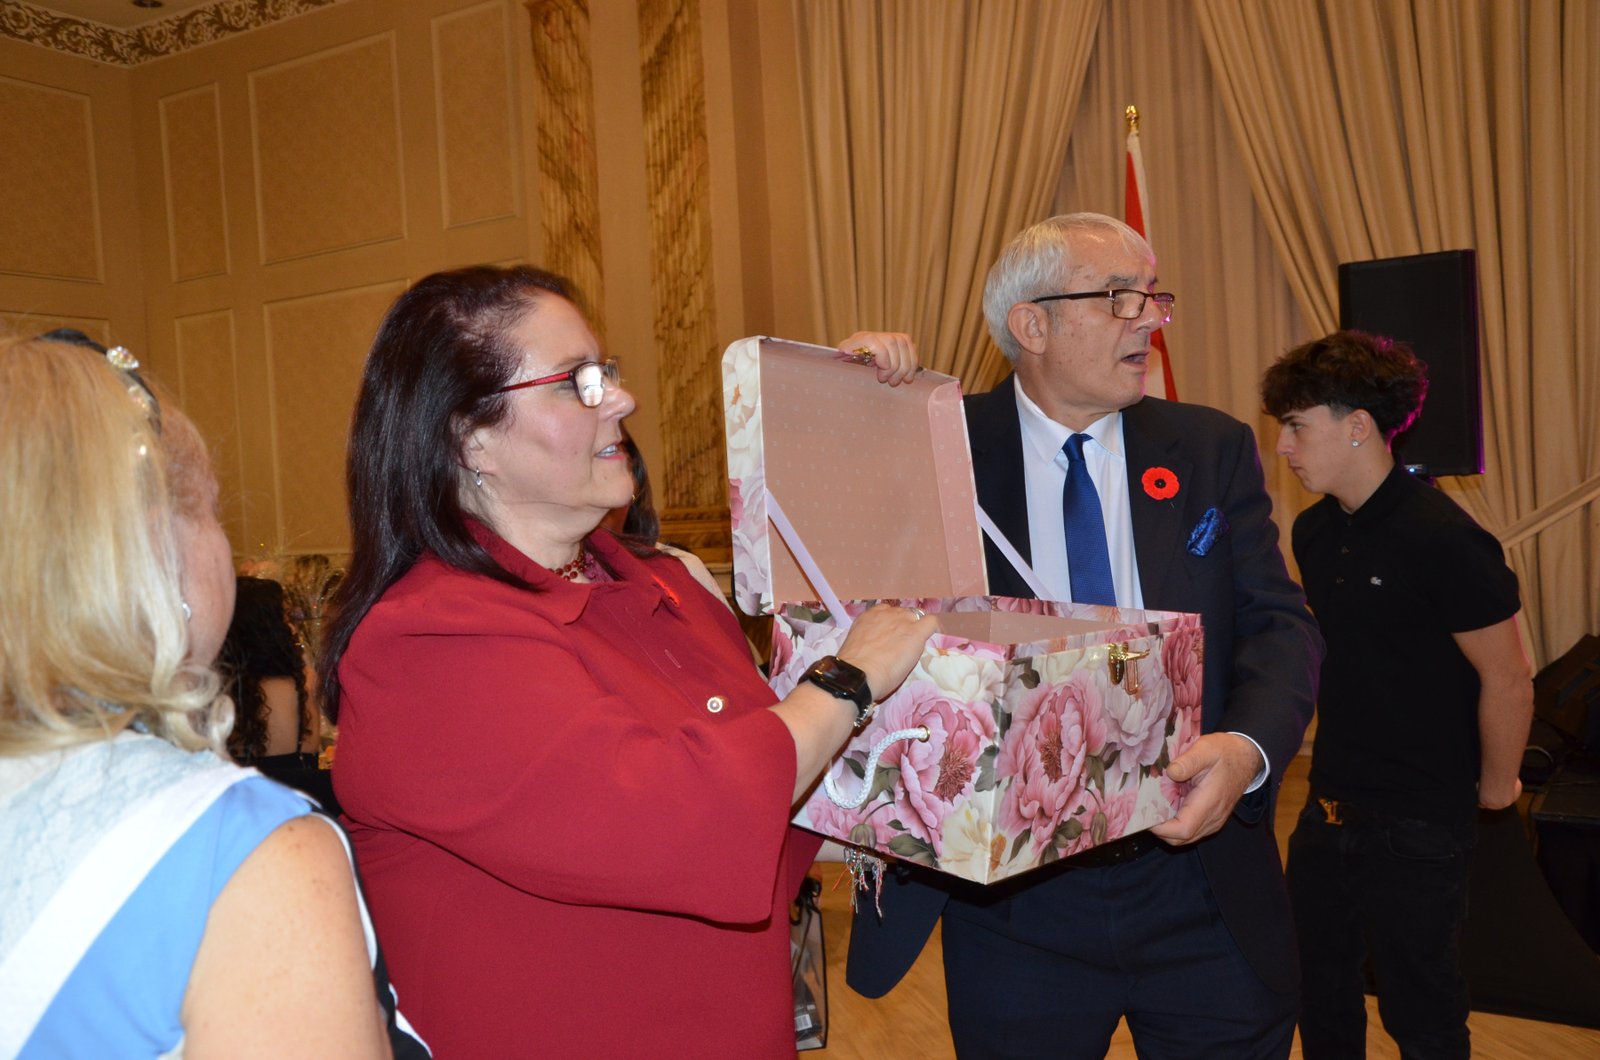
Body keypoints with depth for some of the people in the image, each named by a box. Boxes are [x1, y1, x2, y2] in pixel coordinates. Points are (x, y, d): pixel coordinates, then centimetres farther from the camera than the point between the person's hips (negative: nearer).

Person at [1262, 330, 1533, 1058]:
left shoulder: (1441, 539, -20)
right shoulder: (1314, 532, 3)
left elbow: (1509, 680, -16)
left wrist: (1494, 788, -3)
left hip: (1417, 825, -7)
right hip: (1328, 807, 7)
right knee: (1319, 999, 19)